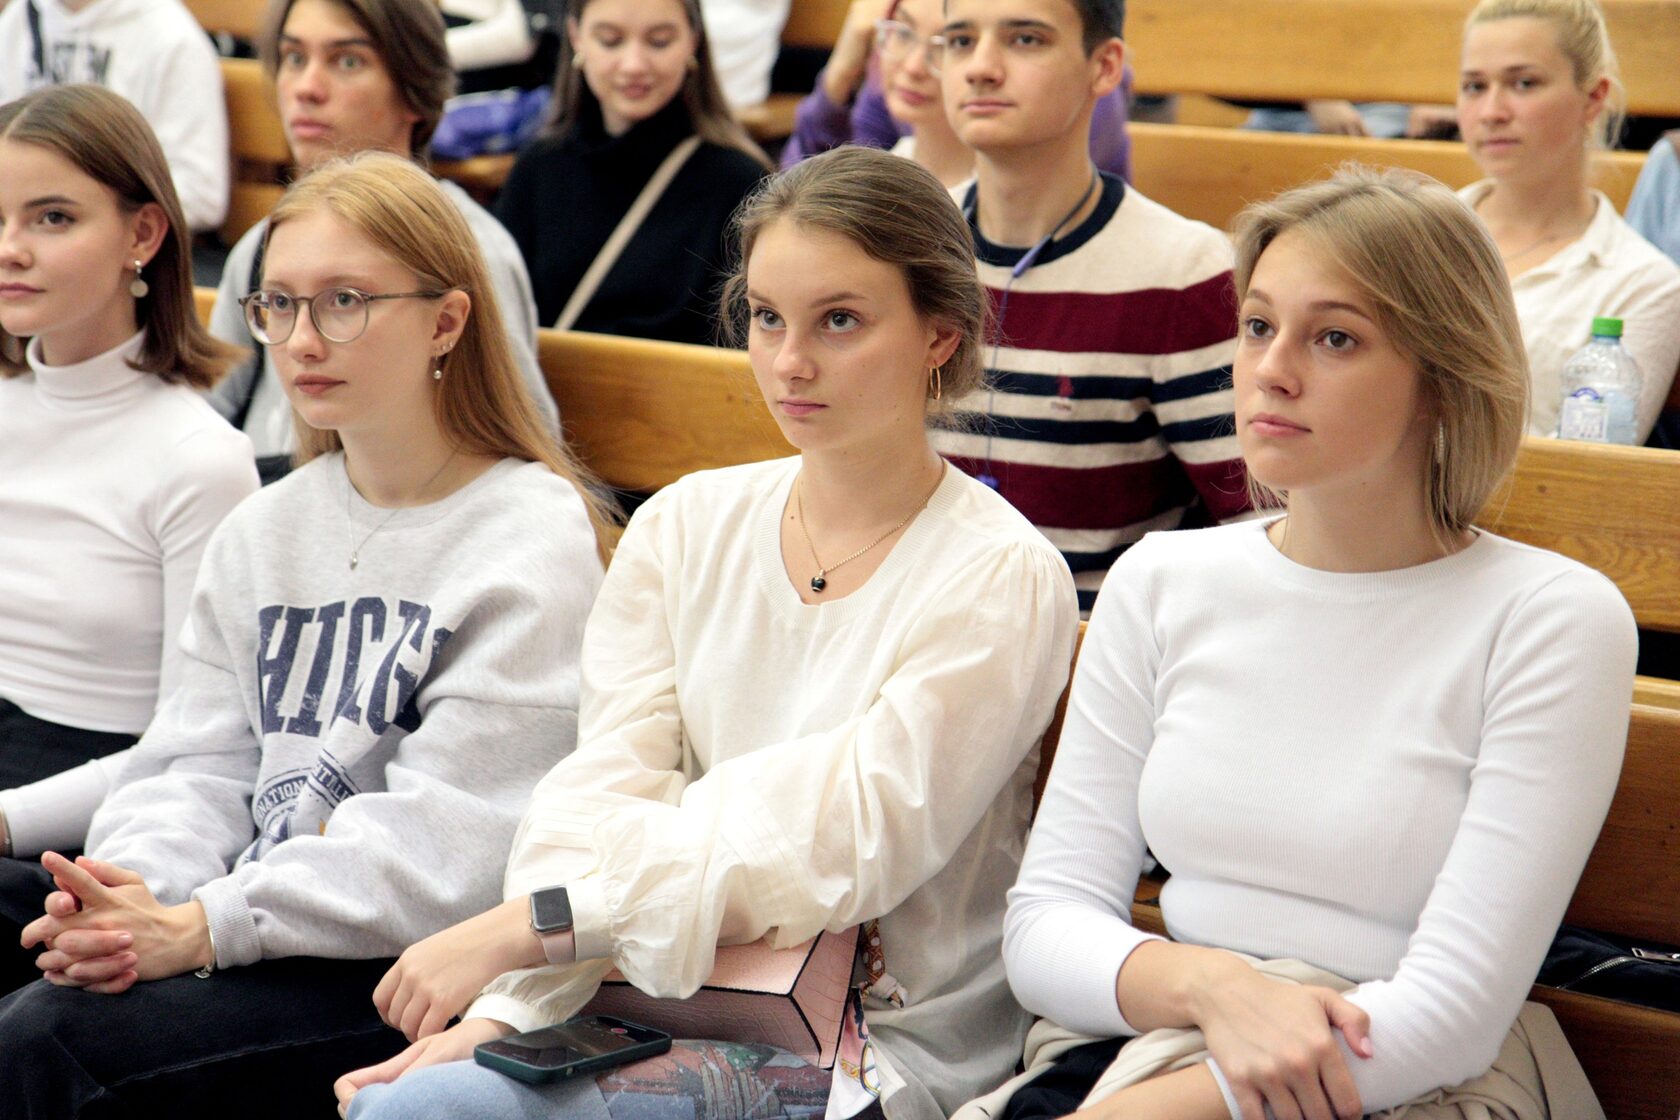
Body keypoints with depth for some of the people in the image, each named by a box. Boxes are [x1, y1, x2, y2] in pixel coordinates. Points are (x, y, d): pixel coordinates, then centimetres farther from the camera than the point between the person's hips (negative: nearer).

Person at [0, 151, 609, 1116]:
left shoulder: (534, 540, -7)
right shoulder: (264, 530, 17)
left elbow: (447, 842, -15)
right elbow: (201, 760, 12)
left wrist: (206, 926, -22)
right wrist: (139, 885, -11)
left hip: (415, 966, -7)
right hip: (257, 939, 7)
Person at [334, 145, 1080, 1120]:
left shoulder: (1001, 581, -7)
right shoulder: (684, 527, 9)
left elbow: (834, 847, -15)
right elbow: (602, 794, 1)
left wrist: (530, 923, -21)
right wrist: (503, 1010, -15)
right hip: (662, 1000, 5)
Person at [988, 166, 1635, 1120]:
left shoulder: (1552, 621, -7)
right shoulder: (1162, 584, 6)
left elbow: (1453, 1014, -12)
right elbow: (1047, 923, 4)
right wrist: (1214, 985, -17)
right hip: (1162, 1041, 4)